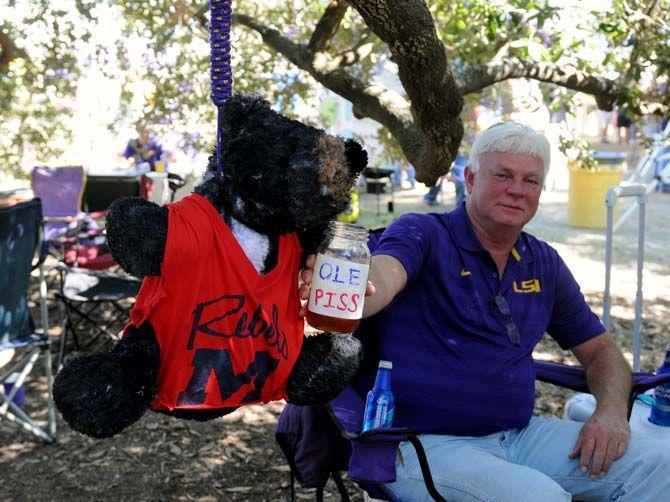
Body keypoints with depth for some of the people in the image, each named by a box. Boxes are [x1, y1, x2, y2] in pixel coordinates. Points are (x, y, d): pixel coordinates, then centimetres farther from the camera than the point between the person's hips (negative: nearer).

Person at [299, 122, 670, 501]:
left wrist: (612, 412, -2)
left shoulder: (544, 263, 11)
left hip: (520, 436, 6)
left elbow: (600, 349, 19)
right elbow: (382, 277, -30)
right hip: (424, 443, -6)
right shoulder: (423, 235, -7)